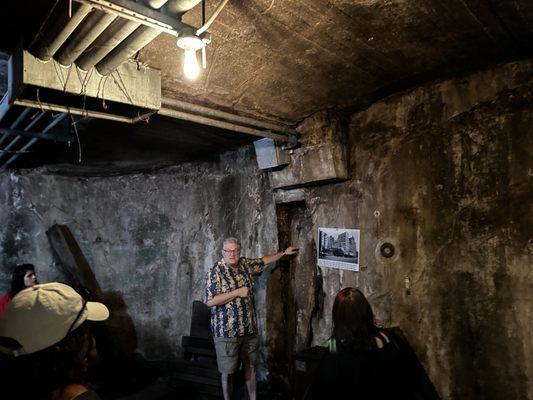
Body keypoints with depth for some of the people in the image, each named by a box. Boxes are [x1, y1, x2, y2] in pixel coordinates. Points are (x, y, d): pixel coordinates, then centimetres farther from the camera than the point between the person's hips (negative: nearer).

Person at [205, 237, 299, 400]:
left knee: (251, 366, 17)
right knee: (228, 371, 7)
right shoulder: (215, 271, -14)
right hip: (227, 331, -5)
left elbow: (264, 261, 22)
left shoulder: (245, 264, 4)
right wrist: (237, 292, -20)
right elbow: (210, 301, -21)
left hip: (249, 328, 6)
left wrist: (284, 252, 27)